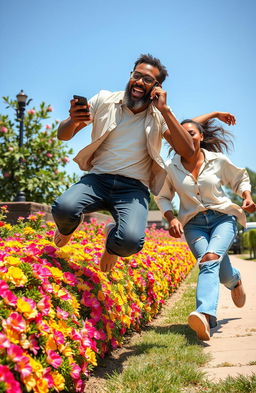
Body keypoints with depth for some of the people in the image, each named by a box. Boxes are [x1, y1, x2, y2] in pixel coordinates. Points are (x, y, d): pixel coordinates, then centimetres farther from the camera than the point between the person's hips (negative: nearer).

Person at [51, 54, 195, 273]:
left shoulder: (159, 116, 5)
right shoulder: (105, 101, 5)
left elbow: (188, 151, -8)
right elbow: (63, 135, 5)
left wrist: (165, 110, -12)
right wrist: (73, 121, -21)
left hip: (134, 188, -1)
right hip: (98, 179, 1)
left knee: (131, 241, -30)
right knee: (63, 208, -31)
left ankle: (112, 243, 12)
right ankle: (66, 229, 11)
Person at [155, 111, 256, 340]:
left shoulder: (218, 160, -2)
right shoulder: (172, 168, -1)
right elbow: (162, 197, 11)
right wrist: (171, 219, -7)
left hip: (223, 218, -2)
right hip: (194, 224, 2)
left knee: (211, 258, -29)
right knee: (212, 266, -22)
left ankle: (205, 315, -33)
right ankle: (234, 280, 5)